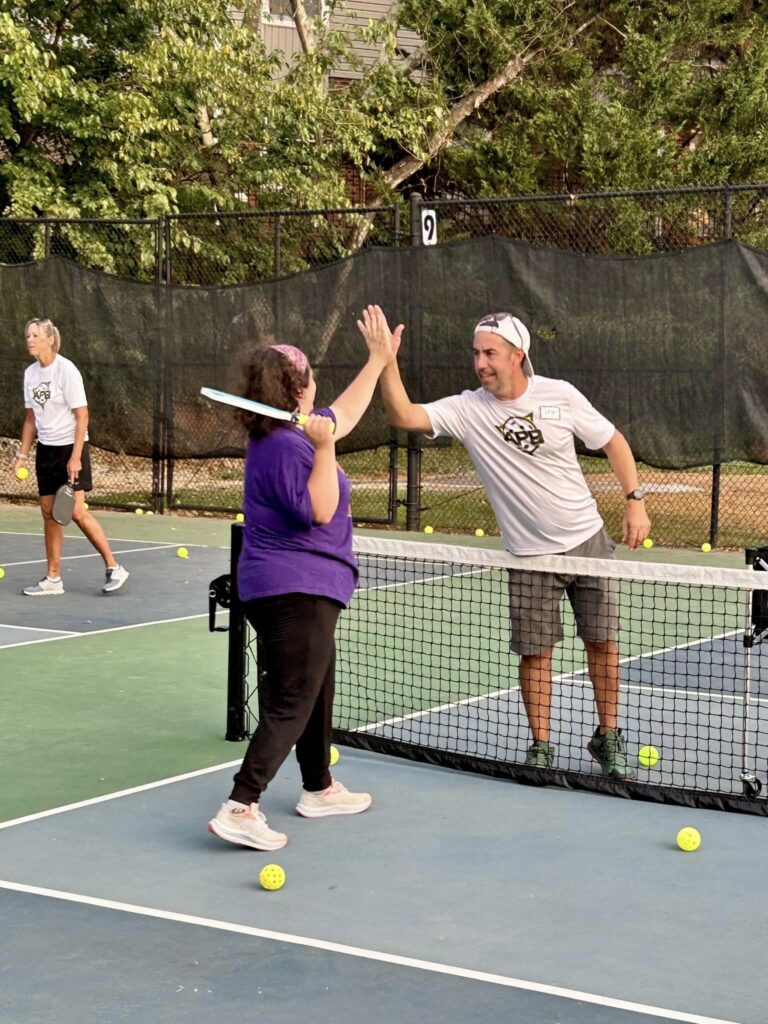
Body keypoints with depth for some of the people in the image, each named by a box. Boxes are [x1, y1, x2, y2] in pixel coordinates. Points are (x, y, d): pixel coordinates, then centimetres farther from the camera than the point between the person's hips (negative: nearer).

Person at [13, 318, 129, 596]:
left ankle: (114, 568, -1)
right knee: (49, 513, 4)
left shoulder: (66, 370, -14)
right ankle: (53, 579, 9)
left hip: (70, 448, -7)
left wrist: (75, 457, -19)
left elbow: (82, 416, -15)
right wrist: (22, 453, 10)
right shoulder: (30, 373, 7)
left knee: (76, 512, -12)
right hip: (46, 449, 7)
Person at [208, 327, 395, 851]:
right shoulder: (285, 447, -19)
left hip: (303, 592, 11)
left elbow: (344, 414, 29)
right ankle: (240, 809, -16)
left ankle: (319, 788, 38)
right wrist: (324, 449, -28)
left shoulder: (292, 435, 11)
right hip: (298, 593, -11)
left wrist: (378, 361, 35)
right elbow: (319, 510, -24)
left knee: (317, 691, 24)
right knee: (290, 705, -12)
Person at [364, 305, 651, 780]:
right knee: (535, 652, 1)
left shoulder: (560, 395, -9)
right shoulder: (467, 409, -10)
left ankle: (608, 738, 22)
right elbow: (403, 416, -22)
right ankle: (541, 748, 16)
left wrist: (635, 501, -4)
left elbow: (613, 441, 3)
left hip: (588, 539, 0)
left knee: (603, 641, 5)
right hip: (529, 554, 0)